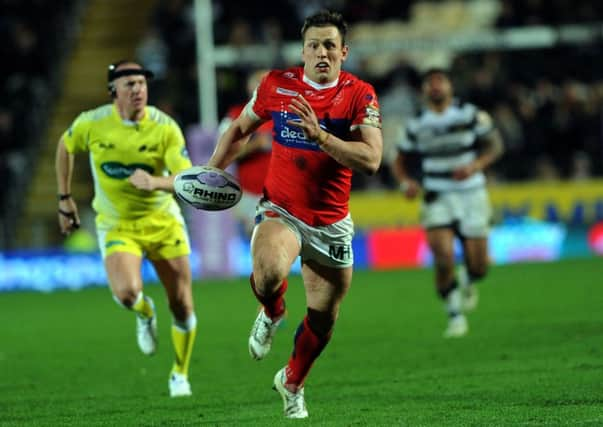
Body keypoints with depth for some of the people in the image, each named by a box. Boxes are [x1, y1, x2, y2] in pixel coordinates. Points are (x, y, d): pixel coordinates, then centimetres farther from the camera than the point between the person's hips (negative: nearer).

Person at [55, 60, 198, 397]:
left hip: (162, 220, 1)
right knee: (127, 292, -26)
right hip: (116, 225, -1)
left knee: (182, 306, 4)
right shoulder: (92, 124, -11)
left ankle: (180, 374, 30)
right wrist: (65, 198, 14)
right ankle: (146, 314, 13)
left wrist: (156, 182, -41)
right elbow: (65, 147, 11)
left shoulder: (165, 128, -15)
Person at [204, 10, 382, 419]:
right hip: (280, 211, -1)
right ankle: (272, 314, 3)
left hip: (332, 223, 1)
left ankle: (292, 383, 38)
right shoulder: (277, 84, -3)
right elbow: (240, 129, 14)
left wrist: (320, 135, -31)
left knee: (323, 320, 9)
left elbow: (371, 159, -21)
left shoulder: (360, 95, -8)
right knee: (269, 271, -34)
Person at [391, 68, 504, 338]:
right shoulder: (416, 125, 4)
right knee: (443, 258, -18)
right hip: (436, 199, 0)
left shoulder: (470, 115, -2)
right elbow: (400, 161, 12)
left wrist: (474, 166, -17)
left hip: (471, 196, 0)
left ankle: (466, 283, 38)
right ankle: (455, 317, 0)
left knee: (478, 267, -1)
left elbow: (495, 145, 0)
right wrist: (405, 182, -9)